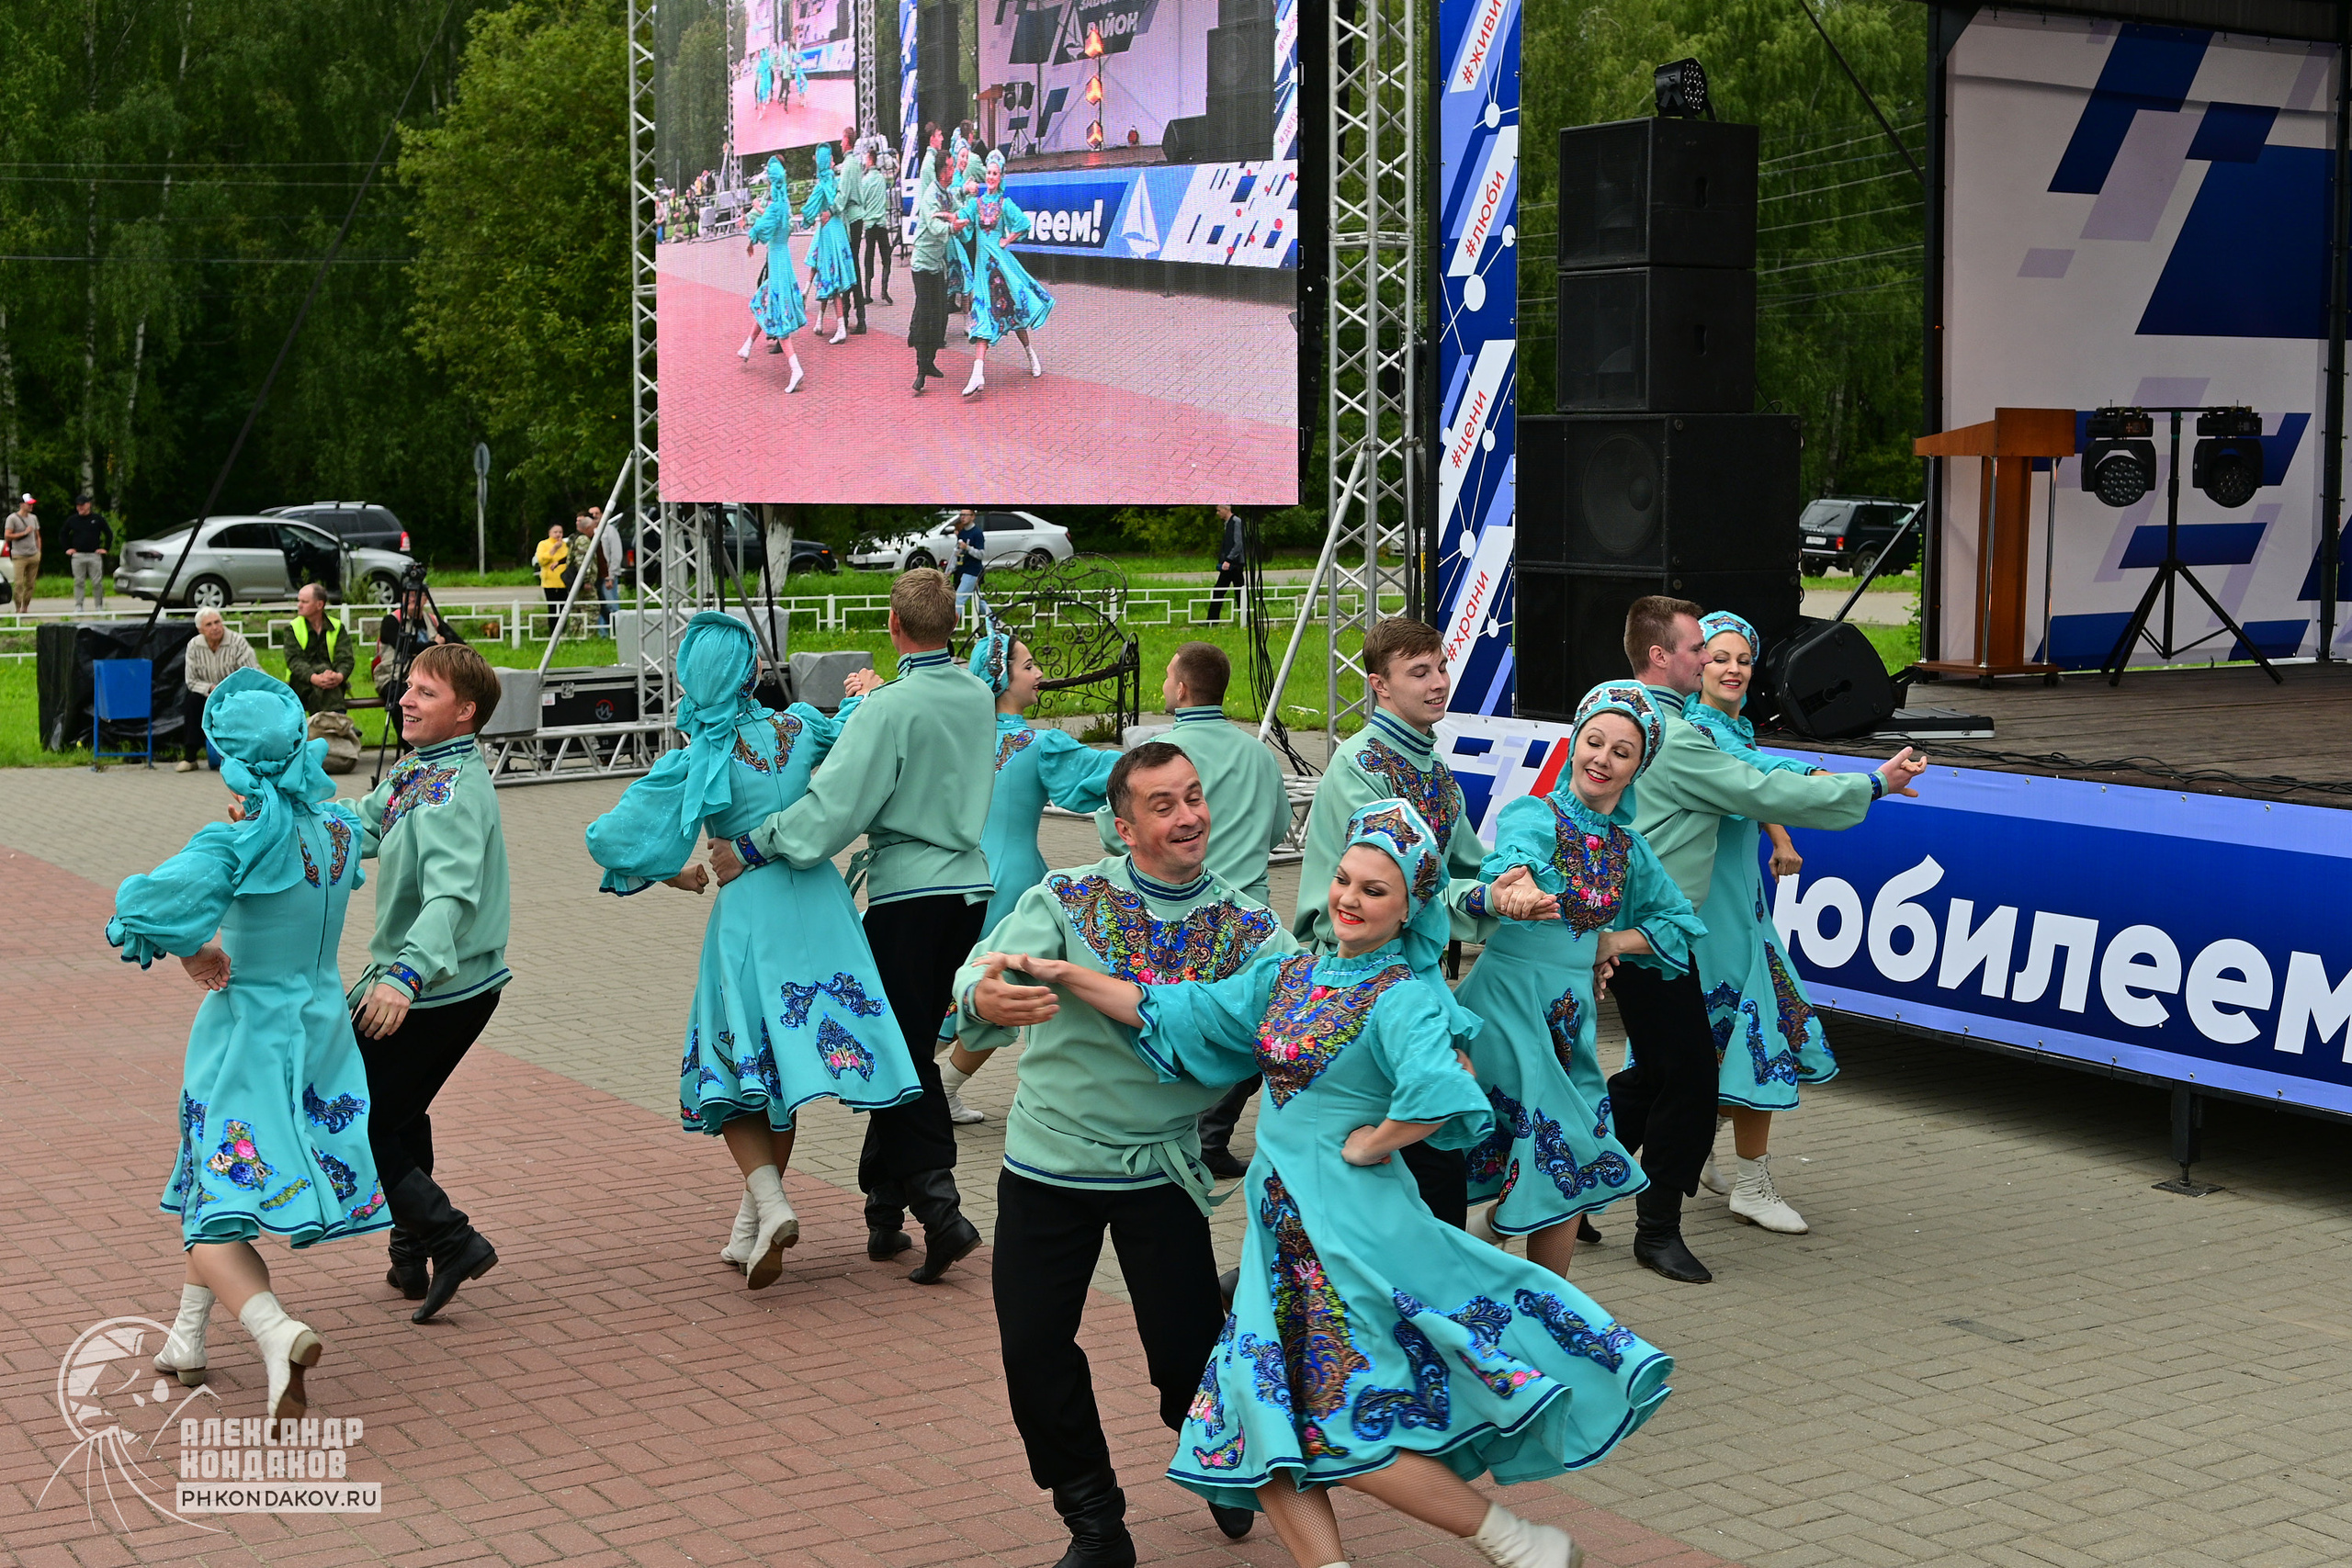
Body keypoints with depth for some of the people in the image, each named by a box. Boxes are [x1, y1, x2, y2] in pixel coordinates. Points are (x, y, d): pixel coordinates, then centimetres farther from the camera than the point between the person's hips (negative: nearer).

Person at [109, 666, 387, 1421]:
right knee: (221, 1186, 25)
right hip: (321, 1024, 6)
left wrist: (192, 948, -15)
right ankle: (187, 1337, 34)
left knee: (215, 1221, -3)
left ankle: (277, 1332, -29)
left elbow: (140, 910, -32)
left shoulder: (238, 843, -22)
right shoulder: (338, 827, -4)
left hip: (247, 1032, -6)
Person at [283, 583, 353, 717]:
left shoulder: (337, 627, 12)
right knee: (323, 668, -33)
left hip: (334, 685, 1)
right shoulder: (293, 628, 9)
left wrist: (340, 676, -27)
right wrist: (314, 678, -29)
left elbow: (346, 659, -2)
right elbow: (294, 660, -7)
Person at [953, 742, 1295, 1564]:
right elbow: (978, 976, -19)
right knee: (1034, 1346, 1)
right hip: (1049, 1157, 0)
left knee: (1188, 1349, 0)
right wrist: (985, 1003, -44)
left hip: (1162, 1165, 0)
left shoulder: (1247, 925, -2)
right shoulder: (1066, 900, -7)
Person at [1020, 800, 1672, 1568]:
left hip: (1354, 1232, -8)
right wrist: (1062, 974, 7)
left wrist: (1366, 1143, -19)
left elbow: (1439, 1093, -33)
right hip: (1282, 1230, 8)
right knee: (1265, 1418, 3)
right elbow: (1174, 1014, 11)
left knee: (1348, 1433, -5)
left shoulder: (1406, 1000, -13)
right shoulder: (1287, 976, 9)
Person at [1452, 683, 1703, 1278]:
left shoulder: (1627, 849, 10)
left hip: (1573, 1014, 6)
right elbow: (1514, 856, -33)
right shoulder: (1535, 816, -8)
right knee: (1565, 1162, -8)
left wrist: (1614, 942, 3)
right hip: (1510, 1004, -6)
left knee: (1565, 1173, 6)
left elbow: (1681, 921, 21)